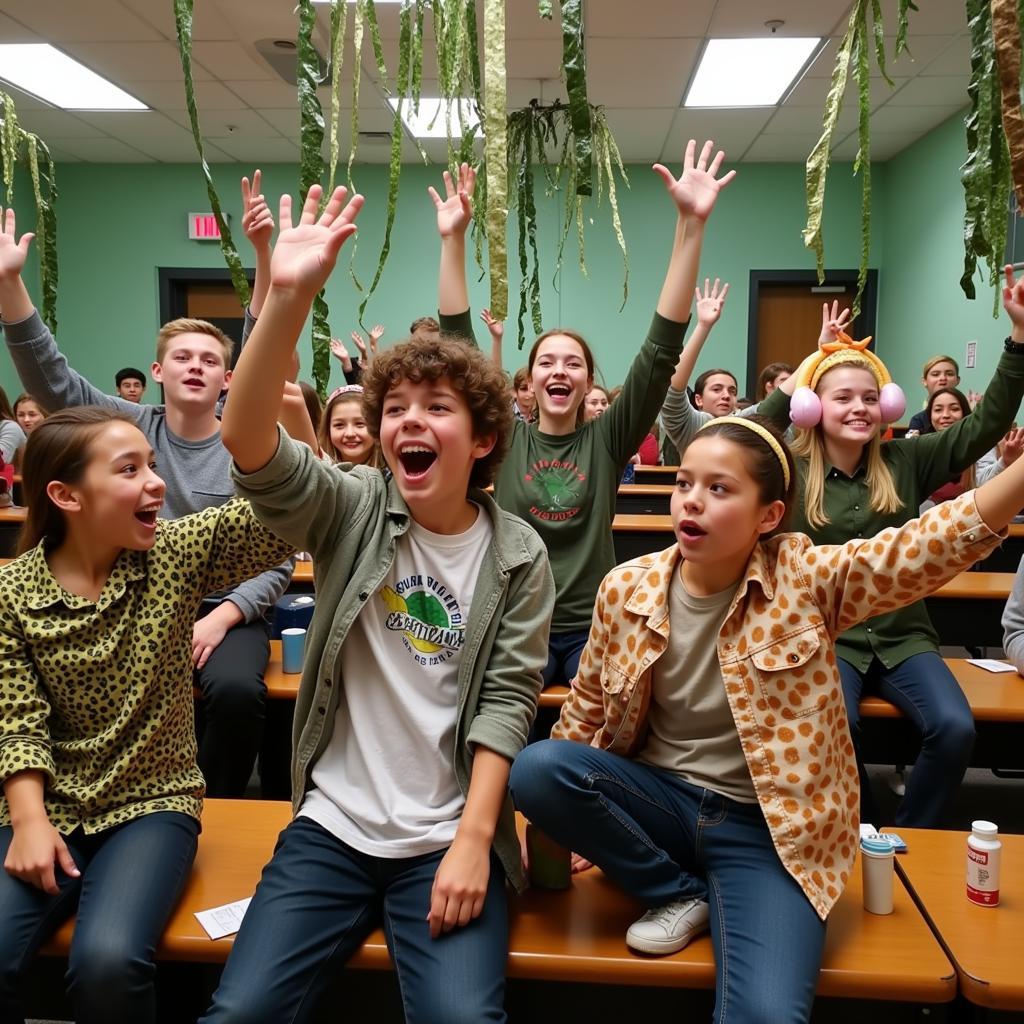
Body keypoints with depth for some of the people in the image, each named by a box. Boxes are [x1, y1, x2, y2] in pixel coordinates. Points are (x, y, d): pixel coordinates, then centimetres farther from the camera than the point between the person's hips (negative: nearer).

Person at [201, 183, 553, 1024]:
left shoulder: (517, 554, -2)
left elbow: (507, 699, -6)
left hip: (449, 837, -1)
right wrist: (288, 298, -31)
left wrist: (472, 840, -15)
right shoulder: (352, 511, -2)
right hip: (334, 823, 1)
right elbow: (247, 440, -19)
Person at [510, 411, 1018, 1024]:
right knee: (536, 769, -23)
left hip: (767, 826, -4)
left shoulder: (807, 579, -9)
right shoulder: (625, 587, -4)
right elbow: (588, 704, 9)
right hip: (657, 799, 5)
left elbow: (933, 545, -21)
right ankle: (681, 895, -3)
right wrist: (569, 812, 9)